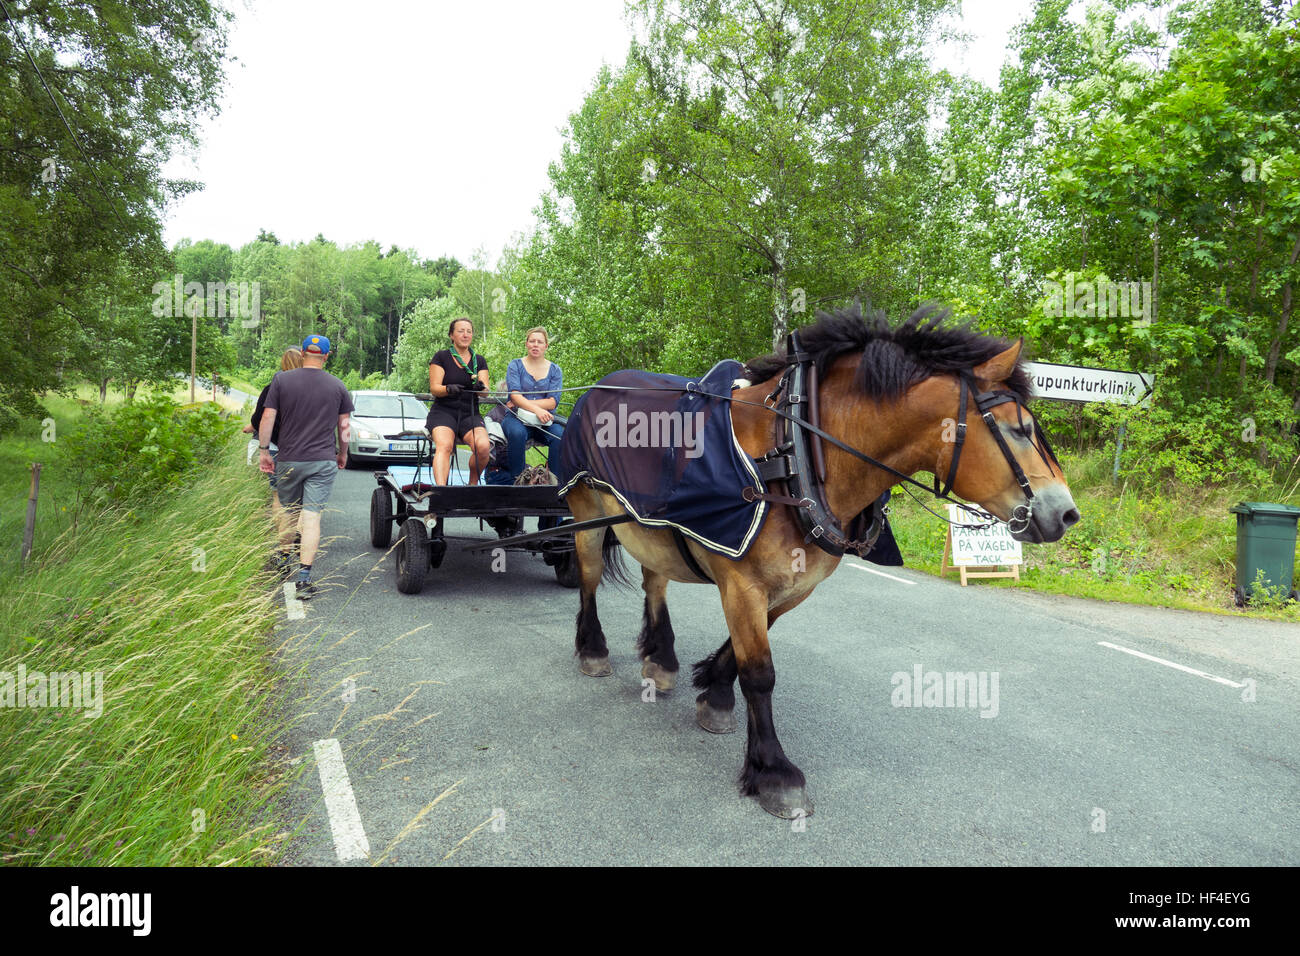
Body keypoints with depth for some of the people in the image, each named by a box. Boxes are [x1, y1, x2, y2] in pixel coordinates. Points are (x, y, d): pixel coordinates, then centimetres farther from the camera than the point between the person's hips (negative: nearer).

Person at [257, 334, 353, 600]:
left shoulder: (281, 380, -2)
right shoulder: (338, 386, 1)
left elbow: (267, 418, -4)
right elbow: (343, 426, 7)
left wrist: (264, 451, 6)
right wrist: (343, 453, 21)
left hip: (289, 459, 1)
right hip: (324, 461, 0)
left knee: (286, 508, 21)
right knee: (312, 517, -4)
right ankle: (304, 578, -7)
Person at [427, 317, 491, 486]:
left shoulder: (479, 361, 16)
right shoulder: (441, 357, 8)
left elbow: (486, 391, 5)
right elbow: (434, 388, -1)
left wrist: (481, 387, -21)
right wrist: (449, 389, -24)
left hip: (470, 413, 2)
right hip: (444, 411, -2)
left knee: (483, 447, -28)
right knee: (444, 446, -33)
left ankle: (472, 484, -5)